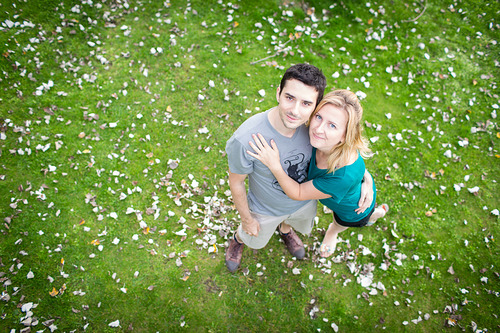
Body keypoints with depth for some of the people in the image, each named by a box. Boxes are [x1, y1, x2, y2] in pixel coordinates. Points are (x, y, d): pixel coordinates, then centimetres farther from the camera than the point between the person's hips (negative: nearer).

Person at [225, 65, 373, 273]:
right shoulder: (244, 140, -43)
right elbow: (236, 182, -22)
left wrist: (366, 177, -20)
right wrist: (246, 218, -7)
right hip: (266, 208, -3)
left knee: (302, 225, 38)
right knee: (255, 240, 30)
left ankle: (285, 230, 75)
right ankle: (238, 239, 68)